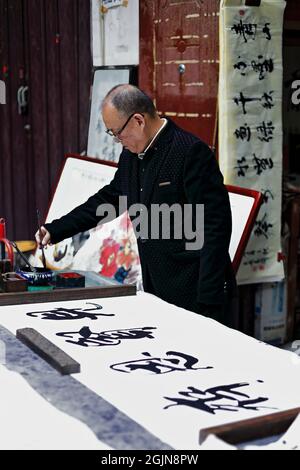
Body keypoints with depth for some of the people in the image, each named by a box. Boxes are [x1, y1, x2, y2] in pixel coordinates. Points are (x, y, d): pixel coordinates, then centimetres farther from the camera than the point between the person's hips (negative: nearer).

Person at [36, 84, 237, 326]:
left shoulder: (192, 151, -16)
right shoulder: (131, 155, 9)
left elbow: (215, 226, -18)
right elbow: (107, 199, 22)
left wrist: (209, 298, -19)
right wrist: (56, 230, 15)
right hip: (157, 290, 7)